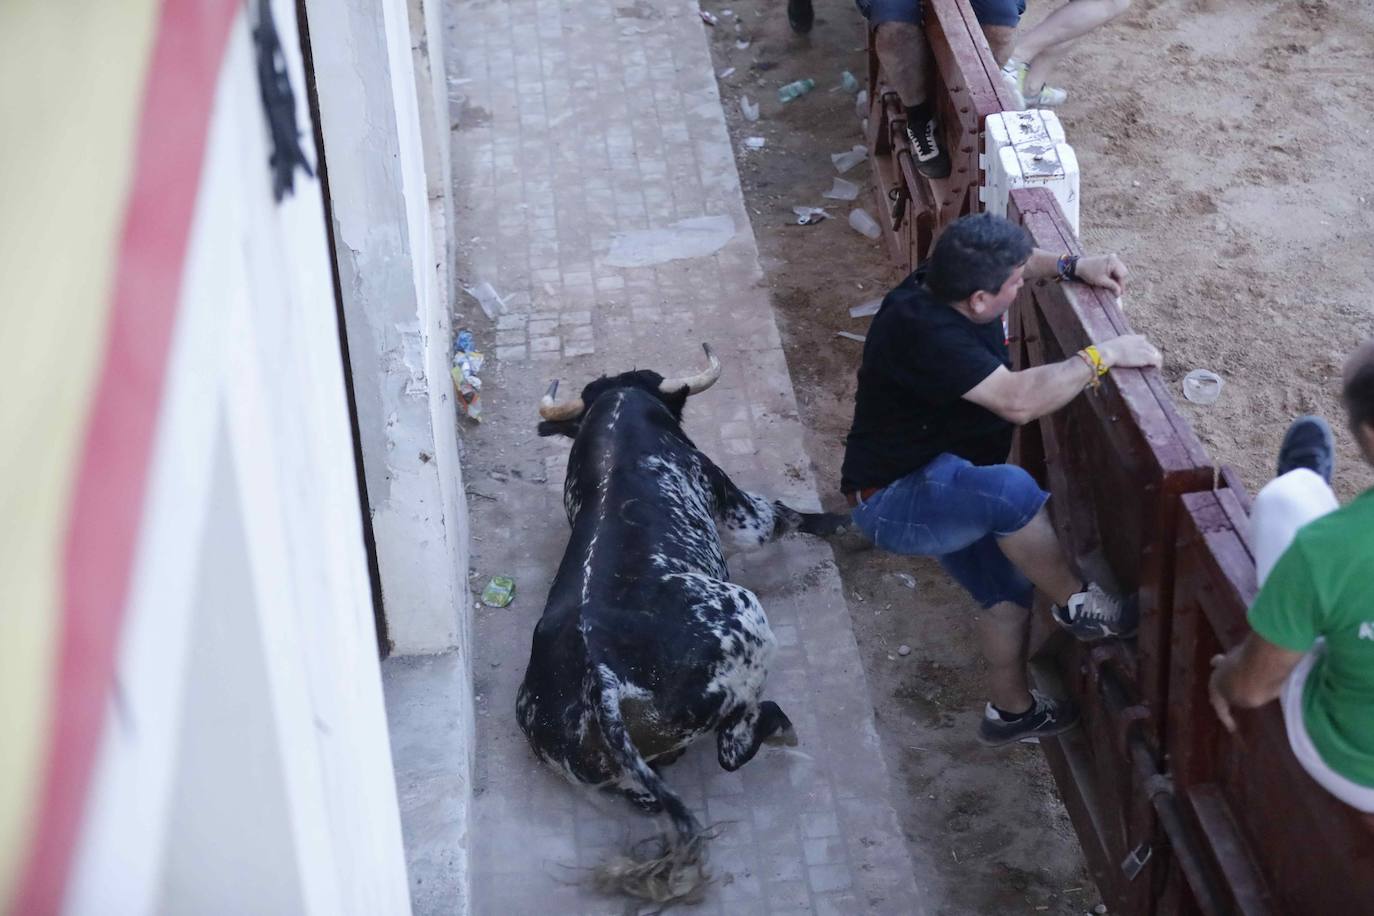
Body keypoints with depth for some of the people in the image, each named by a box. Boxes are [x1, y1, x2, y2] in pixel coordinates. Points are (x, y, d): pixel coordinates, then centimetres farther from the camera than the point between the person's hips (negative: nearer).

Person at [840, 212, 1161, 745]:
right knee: (1010, 490, -35)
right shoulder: (924, 331, -34)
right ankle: (1077, 605, -12)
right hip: (892, 504, -10)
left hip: (940, 488, 10)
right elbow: (1019, 400, -40)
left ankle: (1010, 709, 39)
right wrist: (1103, 356, -30)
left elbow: (1012, 263, 18)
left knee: (1007, 586, 18)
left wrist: (1073, 267, 1)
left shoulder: (950, 285, -6)